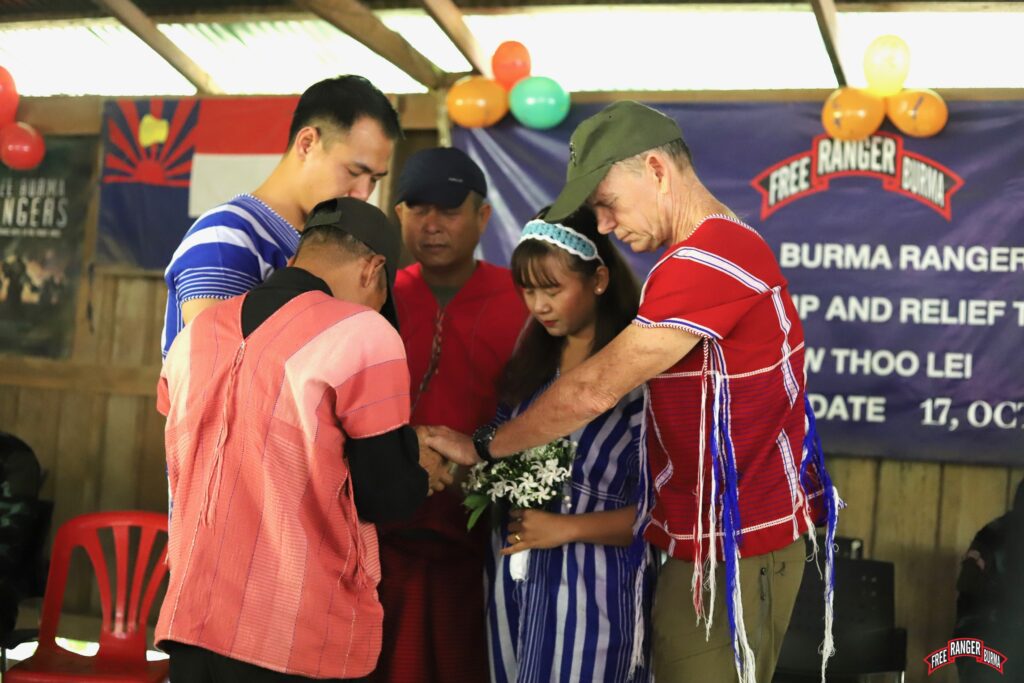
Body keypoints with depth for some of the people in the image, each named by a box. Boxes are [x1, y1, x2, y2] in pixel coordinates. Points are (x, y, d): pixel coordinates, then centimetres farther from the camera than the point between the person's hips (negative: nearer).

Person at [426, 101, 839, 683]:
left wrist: (481, 448, -9)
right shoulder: (722, 246, 15)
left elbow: (594, 392, -20)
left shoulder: (710, 258, -20)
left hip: (734, 551, -10)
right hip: (712, 539, 10)